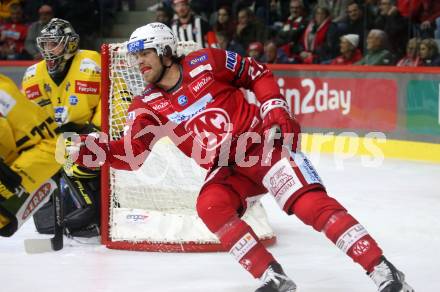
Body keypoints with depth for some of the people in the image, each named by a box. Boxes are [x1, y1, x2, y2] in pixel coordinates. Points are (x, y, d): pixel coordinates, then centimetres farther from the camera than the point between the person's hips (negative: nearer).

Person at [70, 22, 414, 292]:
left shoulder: (206, 63, -6)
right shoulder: (147, 107, 3)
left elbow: (259, 74, 5)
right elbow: (131, 156, -5)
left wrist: (275, 109, -7)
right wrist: (88, 149, -19)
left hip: (263, 144, -4)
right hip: (225, 169, 4)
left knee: (310, 202, -23)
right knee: (210, 206, -27)